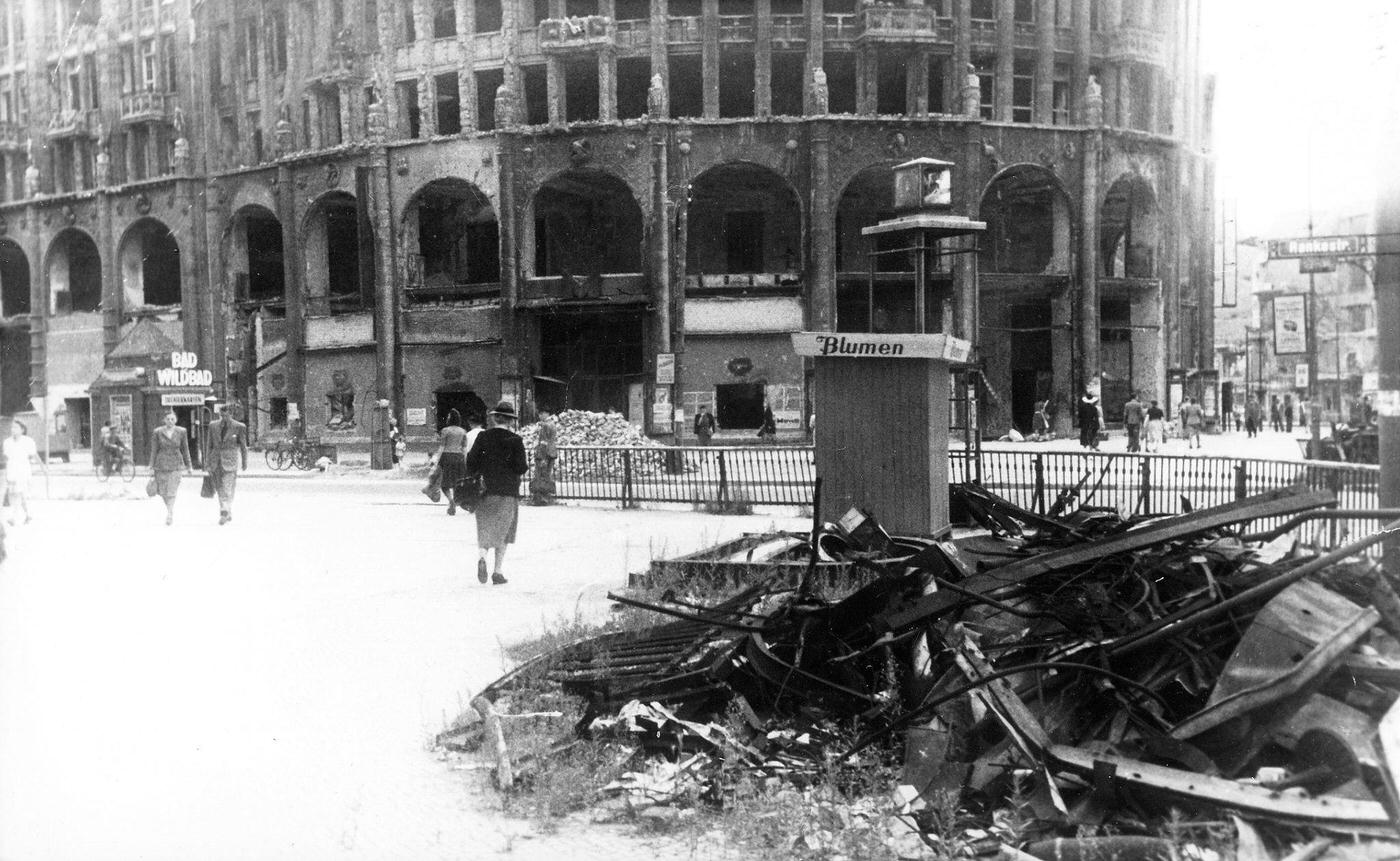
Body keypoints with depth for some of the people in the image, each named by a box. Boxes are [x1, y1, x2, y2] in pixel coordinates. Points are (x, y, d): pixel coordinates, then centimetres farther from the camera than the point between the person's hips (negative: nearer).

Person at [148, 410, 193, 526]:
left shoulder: (181, 432, -1)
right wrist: (152, 468, 0)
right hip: (161, 464, 1)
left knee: (172, 491, -11)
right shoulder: (157, 432, -2)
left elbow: (185, 450, 7)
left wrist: (188, 466, 9)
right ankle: (170, 509, 31)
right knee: (162, 491, 8)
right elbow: (154, 450, 1)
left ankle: (169, 514, -8)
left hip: (175, 464, -1)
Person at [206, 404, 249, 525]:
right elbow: (210, 445, 12)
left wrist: (244, 463, 6)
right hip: (216, 460, 4)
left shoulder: (239, 427, -4)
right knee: (220, 489, 9)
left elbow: (243, 447, 3)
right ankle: (229, 513, 21)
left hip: (230, 461, -4)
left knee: (227, 488, -12)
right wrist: (207, 463, 12)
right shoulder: (213, 425, 6)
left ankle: (224, 513, -13)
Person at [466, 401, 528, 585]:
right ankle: (497, 571, 7)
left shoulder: (483, 437, 1)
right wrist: (527, 466, 12)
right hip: (508, 493, -2)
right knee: (502, 532, 10)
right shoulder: (515, 440, -6)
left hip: (486, 491, 2)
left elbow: (471, 462, -1)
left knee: (485, 529, 11)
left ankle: (481, 556, -17)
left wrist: (474, 477, 15)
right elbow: (520, 468, -9)